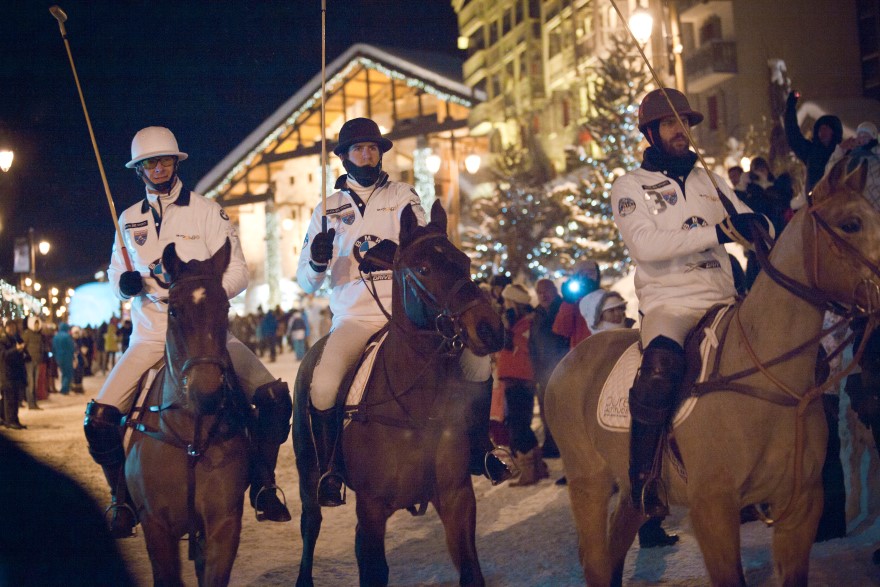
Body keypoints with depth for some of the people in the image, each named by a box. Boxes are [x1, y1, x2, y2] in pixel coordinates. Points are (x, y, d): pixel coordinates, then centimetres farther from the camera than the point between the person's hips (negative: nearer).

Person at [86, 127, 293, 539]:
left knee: (274, 398, -21)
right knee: (99, 419, -17)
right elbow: (116, 274, 20)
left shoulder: (206, 211, 2)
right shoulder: (130, 219, 12)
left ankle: (262, 485, 0)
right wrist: (125, 283, -4)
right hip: (151, 335, 2)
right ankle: (123, 500, 6)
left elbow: (237, 272, -1)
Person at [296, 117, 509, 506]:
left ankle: (477, 448, 7)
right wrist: (317, 262, -14)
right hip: (354, 318, -1)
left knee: (477, 362, -15)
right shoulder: (328, 209, 12)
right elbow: (306, 282, 9)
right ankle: (328, 472, -6)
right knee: (322, 387, -28)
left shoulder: (402, 196, 12)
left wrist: (401, 254, -22)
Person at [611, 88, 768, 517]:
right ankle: (642, 475, -19)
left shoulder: (710, 181, 20)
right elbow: (645, 244, -13)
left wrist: (752, 224, -10)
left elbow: (759, 226, 15)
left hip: (723, 303, 6)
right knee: (660, 369, -36)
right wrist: (715, 232, -16)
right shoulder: (630, 187, 5)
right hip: (668, 305, -5)